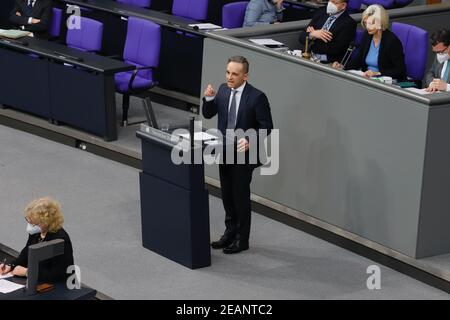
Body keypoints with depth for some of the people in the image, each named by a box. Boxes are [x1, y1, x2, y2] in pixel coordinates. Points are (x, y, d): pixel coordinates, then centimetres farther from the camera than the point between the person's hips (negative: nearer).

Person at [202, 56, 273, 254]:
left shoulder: (257, 97, -15)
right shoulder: (223, 90, 2)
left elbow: (267, 126, -13)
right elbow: (208, 114, 8)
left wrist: (250, 141, -27)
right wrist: (209, 98, -11)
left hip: (243, 154, -6)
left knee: (241, 196, 2)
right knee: (227, 195, 16)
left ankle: (241, 239, 14)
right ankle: (230, 232, 32)